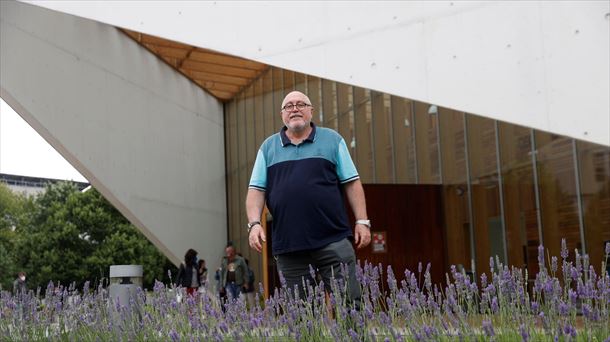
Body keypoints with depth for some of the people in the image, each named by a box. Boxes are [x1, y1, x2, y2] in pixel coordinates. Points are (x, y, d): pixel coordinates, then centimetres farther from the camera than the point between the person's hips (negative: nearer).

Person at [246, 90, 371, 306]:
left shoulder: (332, 140, 10)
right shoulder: (268, 147, 14)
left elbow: (352, 183, 8)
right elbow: (256, 190, 9)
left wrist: (362, 221, 0)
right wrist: (254, 223, -6)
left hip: (333, 241, -1)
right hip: (288, 247, 2)